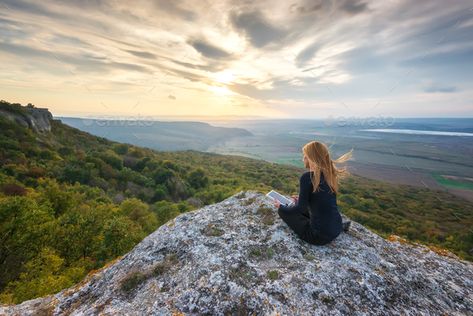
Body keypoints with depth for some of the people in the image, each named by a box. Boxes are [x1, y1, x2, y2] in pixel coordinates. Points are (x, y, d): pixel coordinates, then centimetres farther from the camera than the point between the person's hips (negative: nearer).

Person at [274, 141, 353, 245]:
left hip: (320, 236, -6)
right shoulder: (329, 174, 1)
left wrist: (281, 207, 1)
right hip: (336, 229, 6)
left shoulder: (307, 177, -20)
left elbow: (300, 209, -16)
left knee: (283, 211, 6)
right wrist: (300, 200, 26)